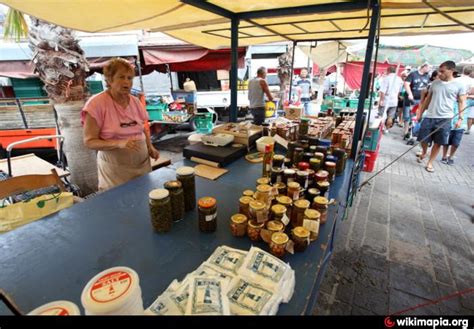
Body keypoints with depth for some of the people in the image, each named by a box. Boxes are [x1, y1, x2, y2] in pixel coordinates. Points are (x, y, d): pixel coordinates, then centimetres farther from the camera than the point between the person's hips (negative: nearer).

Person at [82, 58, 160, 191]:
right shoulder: (96, 103, -11)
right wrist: (119, 143, -26)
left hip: (143, 164, 5)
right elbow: (90, 141, -12)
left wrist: (150, 147, 1)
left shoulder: (135, 101, 4)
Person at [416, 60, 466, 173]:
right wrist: (420, 113, 13)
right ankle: (424, 152, 36)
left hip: (445, 118, -2)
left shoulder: (459, 85, 0)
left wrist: (460, 118, -6)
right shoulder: (435, 83, 8)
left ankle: (430, 163, 17)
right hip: (429, 117, 2)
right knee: (423, 139, 4)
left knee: (438, 143, 4)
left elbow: (461, 102, 3)